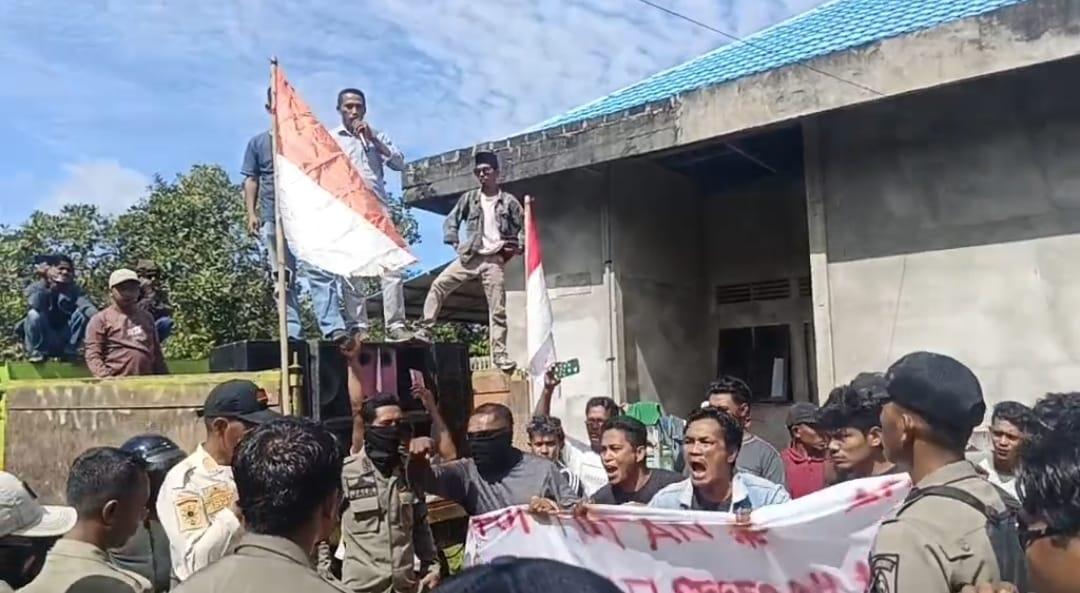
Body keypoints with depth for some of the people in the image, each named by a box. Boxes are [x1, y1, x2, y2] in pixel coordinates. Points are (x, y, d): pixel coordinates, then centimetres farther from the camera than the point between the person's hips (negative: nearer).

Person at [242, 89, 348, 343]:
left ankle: (334, 328, -20)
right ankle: (291, 333, 4)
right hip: (273, 219, 2)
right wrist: (251, 213, 1)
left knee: (320, 272, -13)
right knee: (283, 279, 2)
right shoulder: (258, 143, 17)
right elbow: (251, 181, 14)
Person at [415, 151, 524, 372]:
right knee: (438, 285, -13)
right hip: (470, 256, 2)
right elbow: (451, 220, 11)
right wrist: (454, 243, -1)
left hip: (495, 259, -2)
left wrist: (516, 247, -5)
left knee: (498, 309, -2)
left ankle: (500, 354, 4)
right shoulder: (469, 198, 7)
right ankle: (425, 331, -8)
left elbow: (524, 228, 9)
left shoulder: (509, 202, 4)